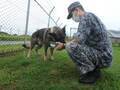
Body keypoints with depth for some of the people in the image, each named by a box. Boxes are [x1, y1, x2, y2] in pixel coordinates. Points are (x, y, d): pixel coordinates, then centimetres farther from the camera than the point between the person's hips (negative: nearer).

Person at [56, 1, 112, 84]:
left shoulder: (86, 16, -13)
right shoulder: (90, 17, 18)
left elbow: (79, 39, -27)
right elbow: (83, 40, 19)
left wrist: (64, 45, -10)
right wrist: (65, 44, 14)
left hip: (102, 57, -10)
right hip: (104, 56, 10)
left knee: (70, 47, -22)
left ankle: (92, 73, -8)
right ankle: (95, 69, 12)